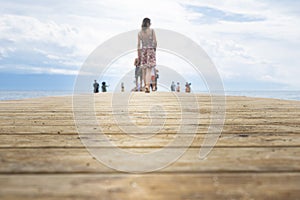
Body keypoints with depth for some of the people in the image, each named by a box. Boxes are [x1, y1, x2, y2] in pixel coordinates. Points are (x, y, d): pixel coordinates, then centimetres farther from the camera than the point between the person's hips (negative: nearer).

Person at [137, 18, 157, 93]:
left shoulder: (140, 32, 3)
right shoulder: (152, 31, -5)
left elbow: (138, 44, 2)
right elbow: (155, 42, -6)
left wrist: (139, 55, 8)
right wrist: (154, 48, 14)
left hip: (143, 51, 3)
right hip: (151, 51, -3)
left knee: (145, 70, 15)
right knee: (149, 70, -8)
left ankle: (146, 86, 20)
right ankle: (147, 86, -24)